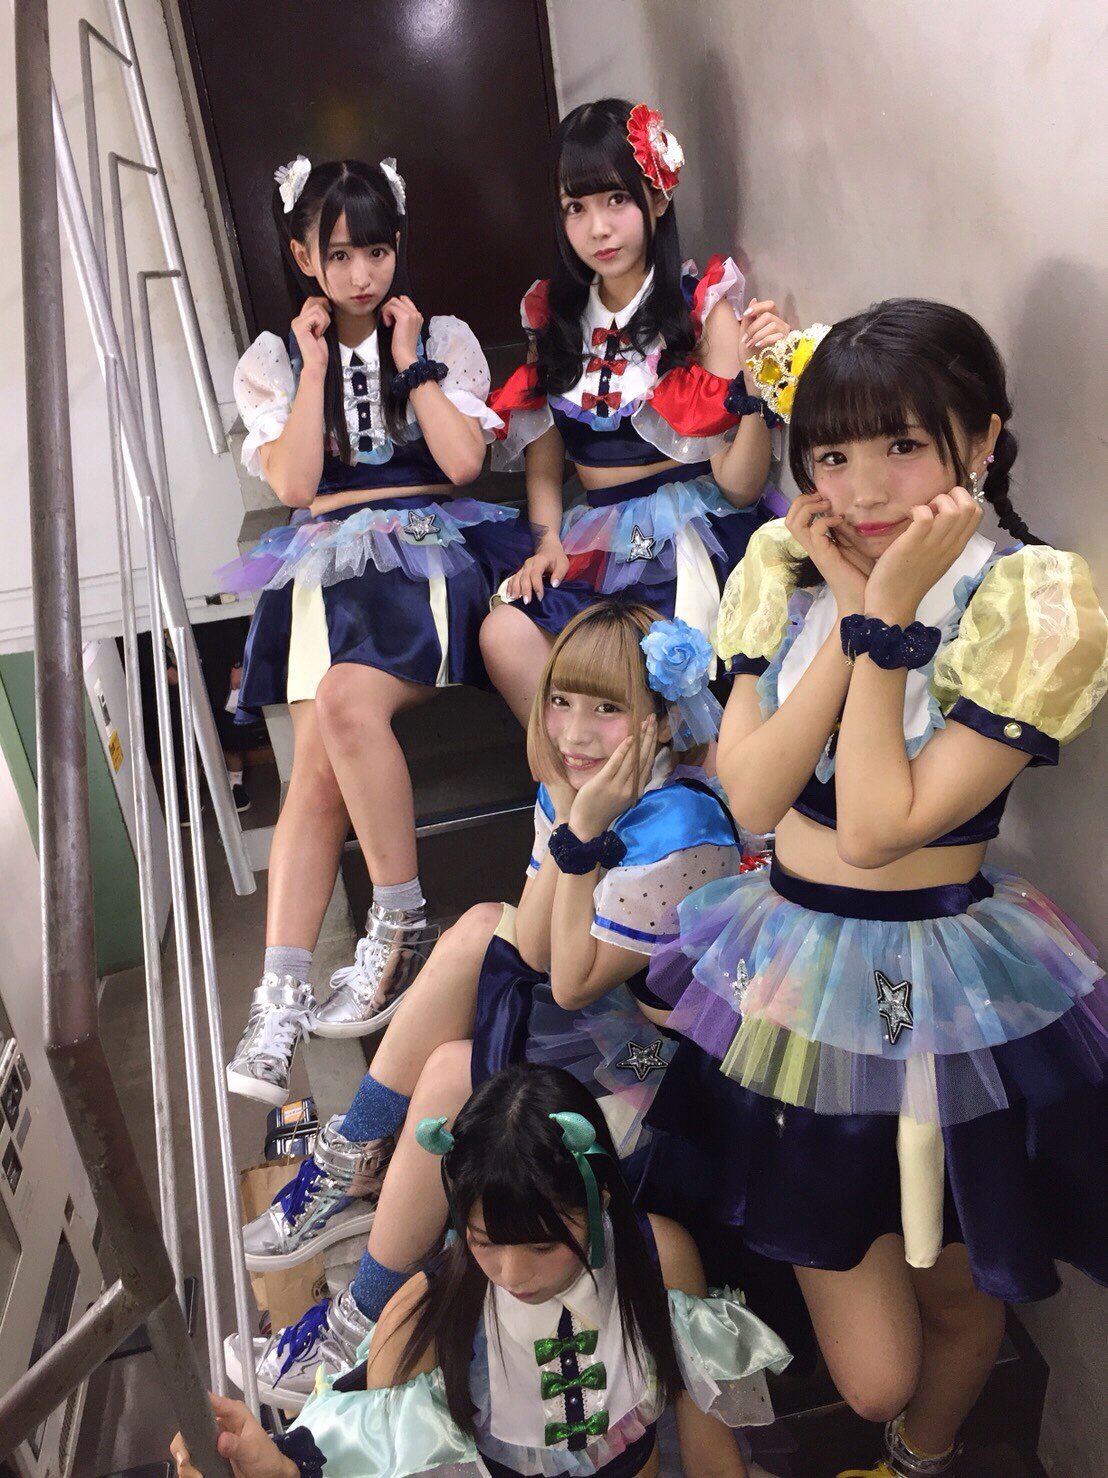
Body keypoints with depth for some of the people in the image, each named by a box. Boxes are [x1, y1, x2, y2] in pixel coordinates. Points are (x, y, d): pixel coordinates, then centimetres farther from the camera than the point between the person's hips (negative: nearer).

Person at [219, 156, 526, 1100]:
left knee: (348, 704, -32)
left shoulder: (444, 339, 12)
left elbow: (463, 462, -2)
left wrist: (412, 360, 1)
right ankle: (281, 997, -16)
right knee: (318, 766, -17)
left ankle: (402, 925, -16)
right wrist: (316, 364, 1)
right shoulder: (275, 361, 15)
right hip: (330, 566, 2)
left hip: (429, 552, -2)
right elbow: (293, 483, 0)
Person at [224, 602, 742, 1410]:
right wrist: (568, 818, -19)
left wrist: (588, 835, -27)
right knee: (481, 930, -9)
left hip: (653, 1053, -8)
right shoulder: (572, 784, -3)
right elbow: (533, 951, -8)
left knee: (453, 1072, -18)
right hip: (596, 1002, 9)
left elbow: (573, 984, -23)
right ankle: (351, 1170, 1)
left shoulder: (681, 833, -28)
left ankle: (367, 1326, 2)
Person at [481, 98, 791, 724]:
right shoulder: (555, 314, 11)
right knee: (504, 635, -23)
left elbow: (739, 484, -8)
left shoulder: (703, 304, -2)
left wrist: (752, 382, -24)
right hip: (598, 535, 4)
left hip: (691, 530, -4)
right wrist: (547, 540, -1)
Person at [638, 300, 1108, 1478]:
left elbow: (880, 827, -22)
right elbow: (752, 797, -12)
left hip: (943, 989, -2)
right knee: (870, 1372, 9)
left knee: (955, 1292, 21)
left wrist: (890, 615, -24)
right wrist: (850, 611, -17)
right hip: (789, 960, 3)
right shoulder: (785, 567, -2)